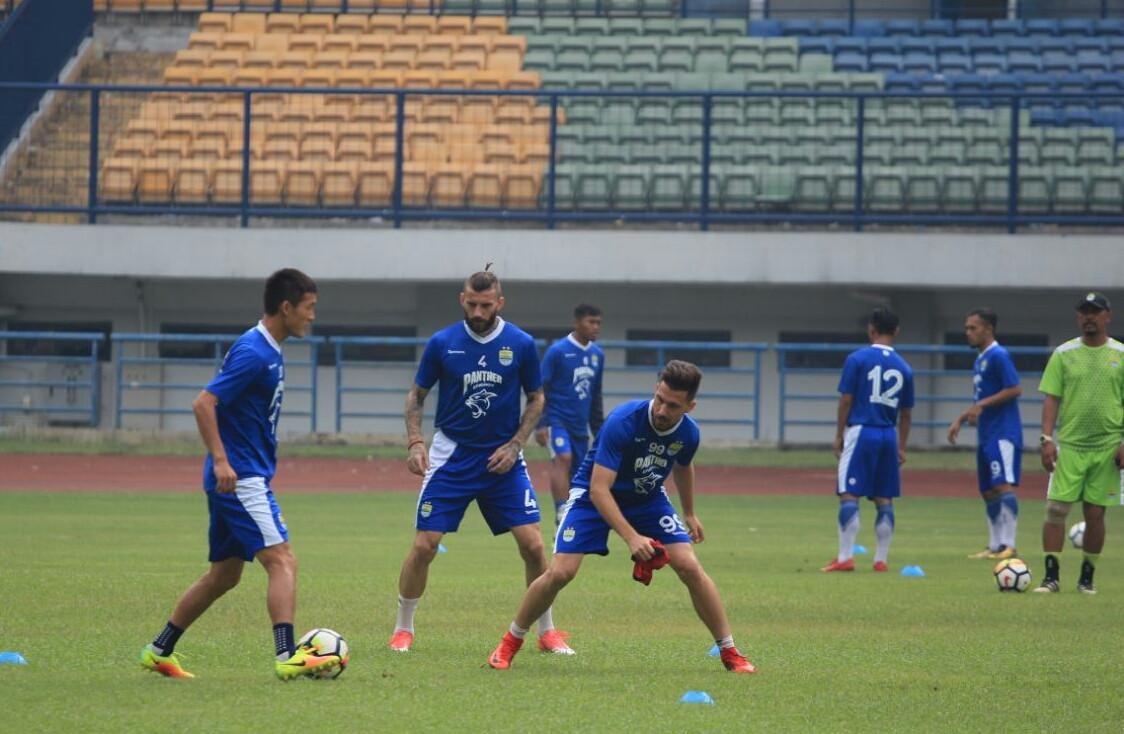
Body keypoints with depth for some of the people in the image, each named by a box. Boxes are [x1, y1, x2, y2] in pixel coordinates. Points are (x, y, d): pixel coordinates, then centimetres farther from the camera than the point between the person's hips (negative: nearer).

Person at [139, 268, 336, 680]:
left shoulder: (269, 351, 15)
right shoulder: (253, 353, -15)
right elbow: (204, 404, -21)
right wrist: (221, 461, -27)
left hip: (245, 479, 10)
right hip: (240, 478, -10)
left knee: (224, 576, 14)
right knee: (282, 561, -16)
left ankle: (158, 652, 21)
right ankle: (288, 657, -25)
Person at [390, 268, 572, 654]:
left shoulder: (521, 344, -5)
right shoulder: (442, 343, -5)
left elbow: (536, 399, 7)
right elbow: (416, 395, 6)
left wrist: (514, 445, -6)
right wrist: (415, 442, -9)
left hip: (502, 458, 0)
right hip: (451, 457, 0)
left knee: (532, 545, -7)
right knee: (424, 546, -6)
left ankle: (547, 632, 8)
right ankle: (403, 630, 12)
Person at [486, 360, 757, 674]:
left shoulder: (688, 434, -17)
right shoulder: (623, 422, -35)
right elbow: (599, 490, -36)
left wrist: (689, 514, 24)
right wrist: (632, 538, -43)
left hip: (648, 499, 4)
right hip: (592, 495, -4)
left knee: (690, 567, -11)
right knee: (560, 572, -17)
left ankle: (729, 653, 2)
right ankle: (510, 643, 5)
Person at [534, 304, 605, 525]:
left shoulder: (597, 355, 11)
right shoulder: (557, 351, -7)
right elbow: (541, 391, -6)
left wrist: (599, 430, 22)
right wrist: (540, 425, -12)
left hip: (580, 426, 6)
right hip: (557, 421, -6)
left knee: (578, 479, 5)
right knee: (563, 458, -28)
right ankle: (562, 518, -35)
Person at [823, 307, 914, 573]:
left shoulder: (857, 359, -5)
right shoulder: (903, 368, 8)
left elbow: (846, 401, -5)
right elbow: (906, 413, 13)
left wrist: (839, 435, 4)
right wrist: (901, 447, 20)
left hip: (860, 432, -4)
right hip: (888, 437, 4)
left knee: (849, 495, -3)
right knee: (884, 499, 9)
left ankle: (845, 557, -9)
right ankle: (881, 559, 11)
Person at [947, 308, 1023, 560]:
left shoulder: (998, 356, -10)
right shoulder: (980, 360, 19)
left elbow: (1015, 389, -18)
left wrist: (982, 405, -19)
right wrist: (960, 420, 21)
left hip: (1003, 433, -10)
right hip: (986, 435, 10)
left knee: (1003, 485, -16)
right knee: (988, 491, 10)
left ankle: (1008, 544, -20)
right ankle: (995, 545, 15)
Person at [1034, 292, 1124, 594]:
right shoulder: (1063, 354, 4)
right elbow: (1051, 399, 3)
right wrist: (1047, 438, -7)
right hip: (1069, 444, 0)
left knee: (1095, 513, 4)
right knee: (1056, 508, -7)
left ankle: (1087, 578, 16)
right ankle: (1052, 575, -3)